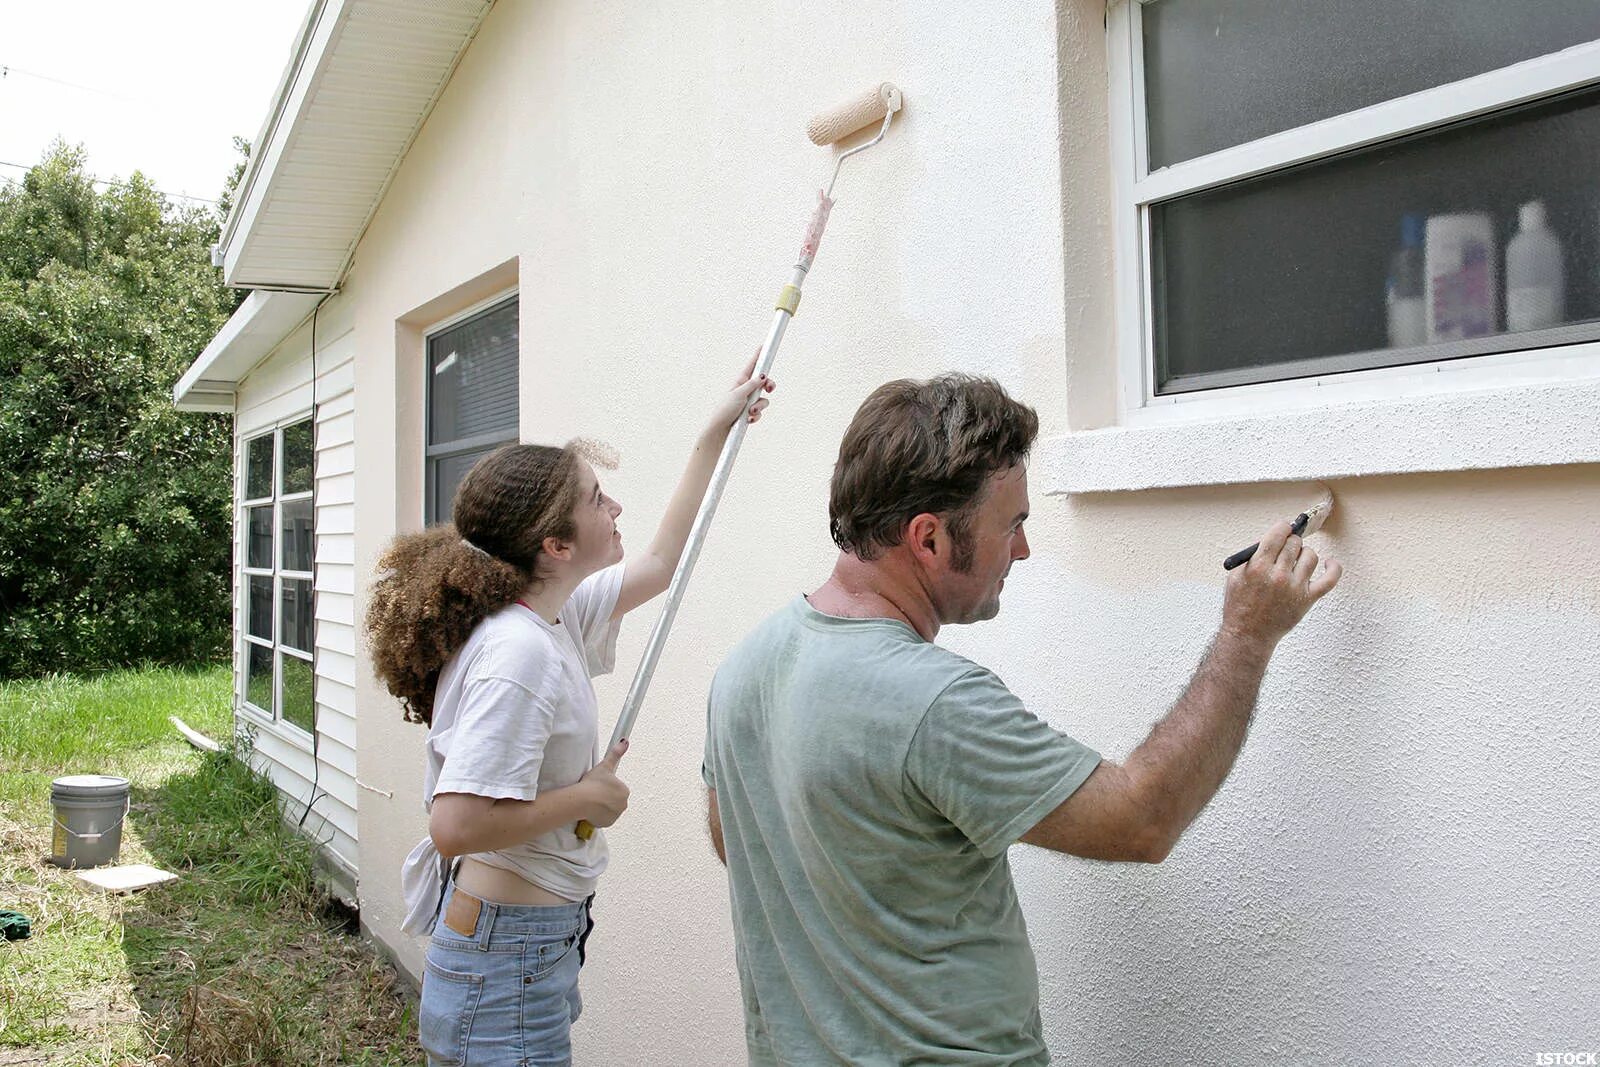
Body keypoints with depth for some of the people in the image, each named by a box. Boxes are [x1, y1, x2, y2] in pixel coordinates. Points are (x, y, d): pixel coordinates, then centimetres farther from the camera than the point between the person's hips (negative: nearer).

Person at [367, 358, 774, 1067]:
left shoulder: (556, 615, 2)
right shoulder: (518, 652, -26)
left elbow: (657, 566, 17)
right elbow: (456, 824, -32)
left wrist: (717, 431, 19)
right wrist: (588, 797, -19)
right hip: (507, 949, -10)